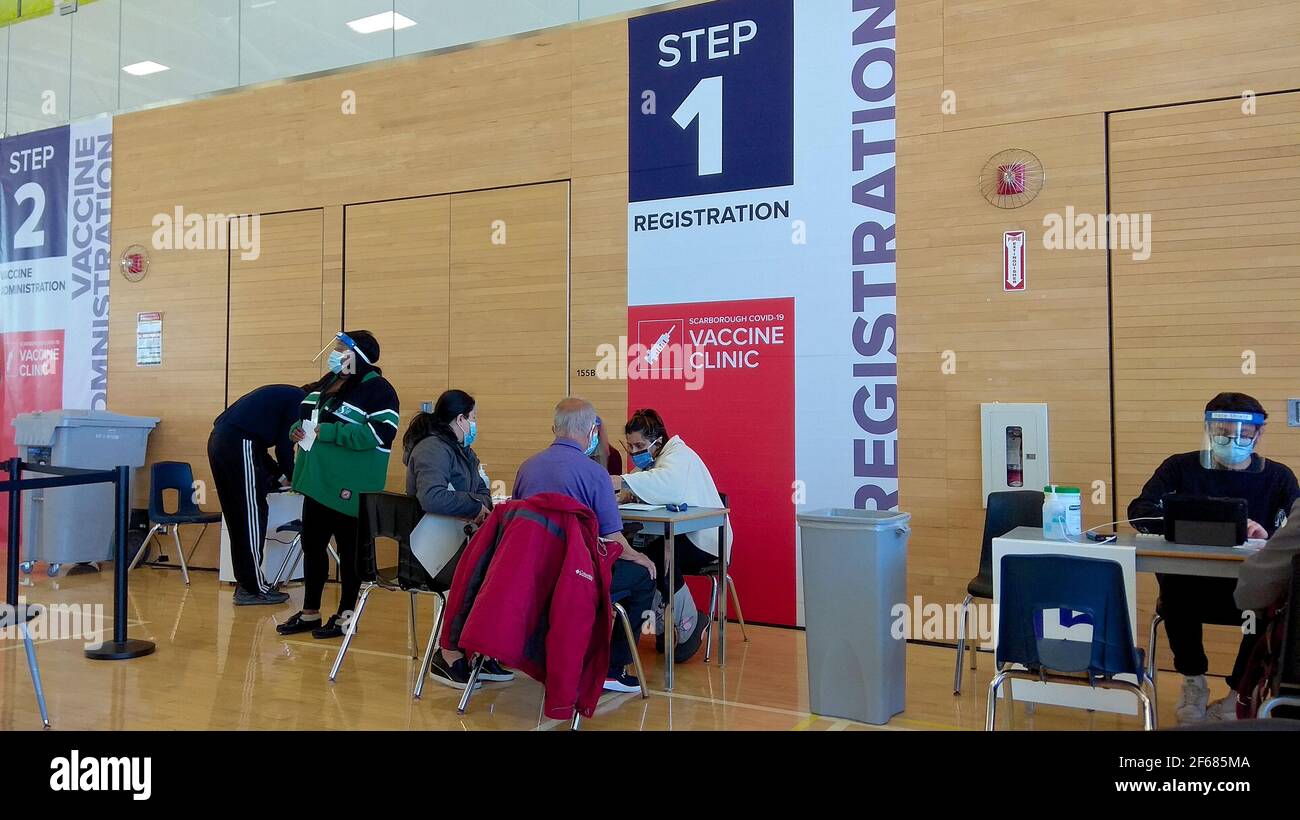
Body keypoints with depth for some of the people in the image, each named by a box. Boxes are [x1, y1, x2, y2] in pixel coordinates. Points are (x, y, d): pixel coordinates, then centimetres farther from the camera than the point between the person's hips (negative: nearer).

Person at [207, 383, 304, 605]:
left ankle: (245, 583, 19)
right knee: (253, 515, -4)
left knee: (237, 518, 13)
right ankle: (254, 589, 0)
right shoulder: (300, 400, 1)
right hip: (239, 444, -10)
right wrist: (292, 476, 13)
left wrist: (279, 475, 27)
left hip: (218, 440, 10)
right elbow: (284, 446, -4)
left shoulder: (284, 395, 27)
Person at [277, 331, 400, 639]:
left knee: (350, 551, 4)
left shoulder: (377, 390, -14)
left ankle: (346, 616, 16)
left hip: (349, 488, -9)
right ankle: (310, 612, 27)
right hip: (318, 482, 9)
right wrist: (297, 428, -1)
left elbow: (377, 433, -25)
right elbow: (304, 415, 24)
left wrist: (326, 432, -25)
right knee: (312, 545, 15)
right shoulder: (327, 382, 14)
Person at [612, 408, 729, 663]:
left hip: (703, 539, -8)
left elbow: (668, 482, -39)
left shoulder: (679, 455, -15)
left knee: (657, 556, -32)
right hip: (672, 536, 8)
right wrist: (627, 493, -24)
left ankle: (690, 626, -12)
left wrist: (624, 481, -50)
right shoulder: (648, 460, 13)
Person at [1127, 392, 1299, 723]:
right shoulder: (1181, 467, 4)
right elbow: (1138, 511, -9)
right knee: (1172, 585, -33)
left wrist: (1268, 534, -30)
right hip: (1190, 585, 0)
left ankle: (1238, 695, -7)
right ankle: (1193, 682, -6)